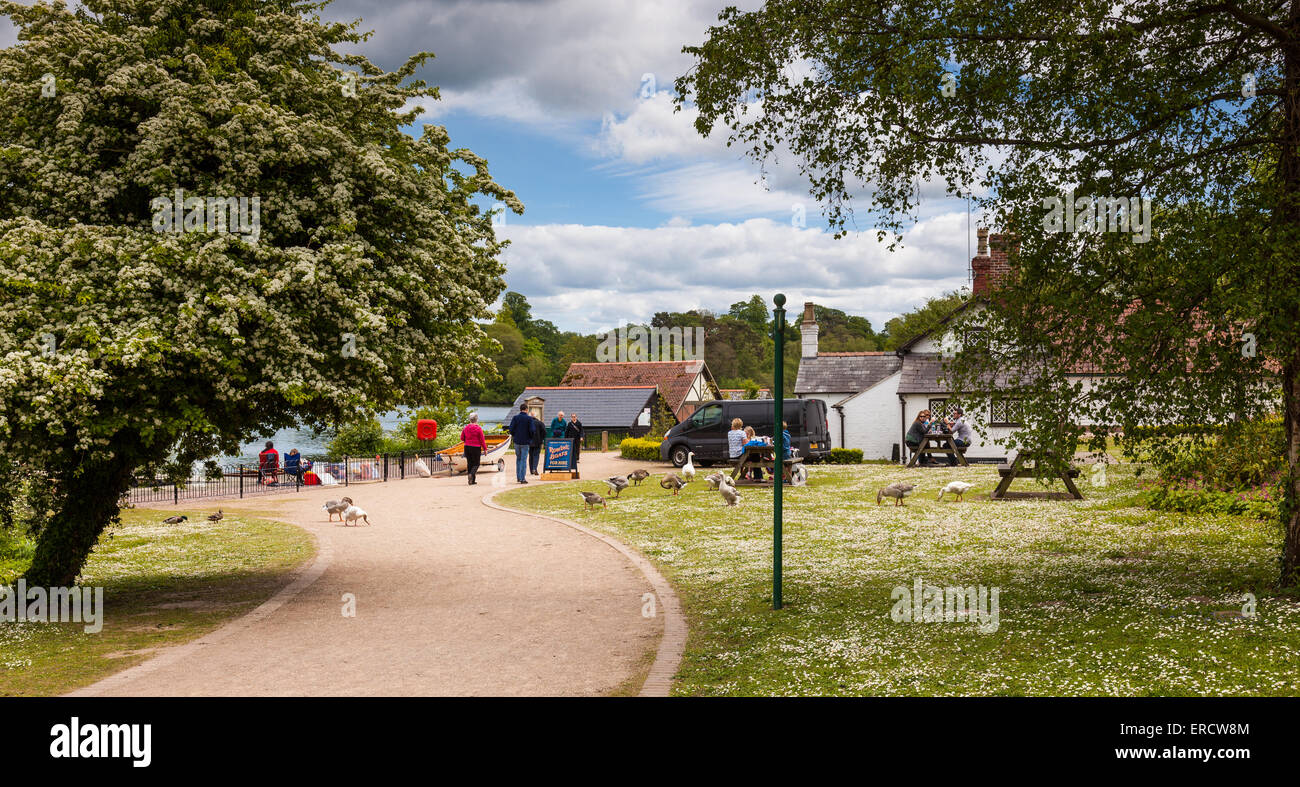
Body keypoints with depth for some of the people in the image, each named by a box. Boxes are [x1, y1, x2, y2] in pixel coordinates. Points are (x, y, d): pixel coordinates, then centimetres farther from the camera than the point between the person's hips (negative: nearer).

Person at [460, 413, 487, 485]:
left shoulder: (465, 428, 1)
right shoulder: (478, 428, -11)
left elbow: (462, 438, 8)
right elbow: (482, 440, -9)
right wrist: (485, 449, 0)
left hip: (467, 447, 4)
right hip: (476, 448, -4)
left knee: (470, 463, 12)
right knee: (476, 464, 6)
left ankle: (472, 480, 12)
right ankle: (472, 474, -22)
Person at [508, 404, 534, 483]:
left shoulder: (515, 417, 0)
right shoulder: (529, 418, -8)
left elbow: (511, 429, -5)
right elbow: (531, 430, -12)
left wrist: (513, 435, 13)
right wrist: (530, 438, 6)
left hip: (517, 441, 3)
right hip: (525, 442, -3)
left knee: (518, 458, 17)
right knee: (524, 460, 2)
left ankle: (518, 477, 16)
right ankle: (522, 479, 0)